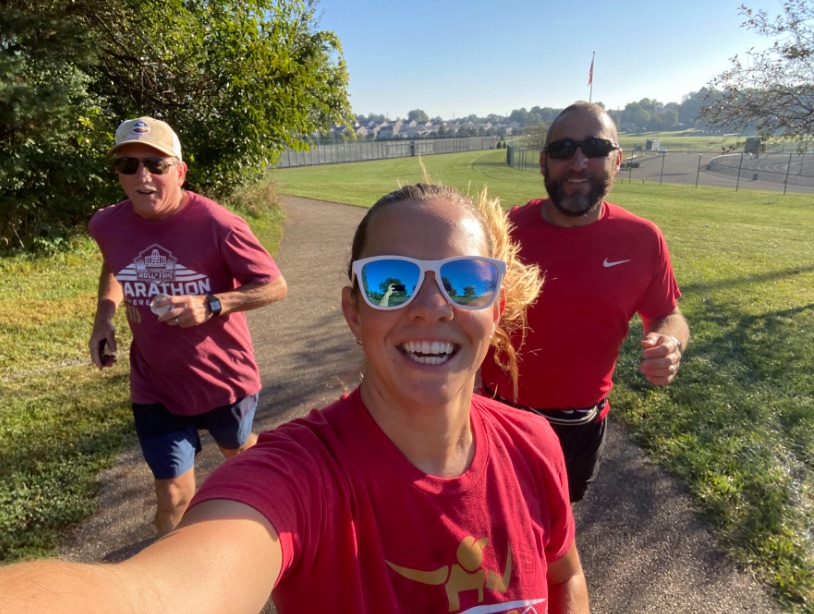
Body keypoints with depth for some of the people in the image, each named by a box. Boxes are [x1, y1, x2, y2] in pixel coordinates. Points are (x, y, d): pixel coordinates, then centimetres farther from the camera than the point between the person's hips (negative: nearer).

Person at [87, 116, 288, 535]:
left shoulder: (217, 225, -23)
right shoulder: (107, 225, -8)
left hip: (224, 378, -2)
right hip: (155, 387, 2)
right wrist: (104, 317, 0)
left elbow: (275, 286, -16)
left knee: (237, 450, 27)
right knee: (173, 498, 7)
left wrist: (210, 305, -29)